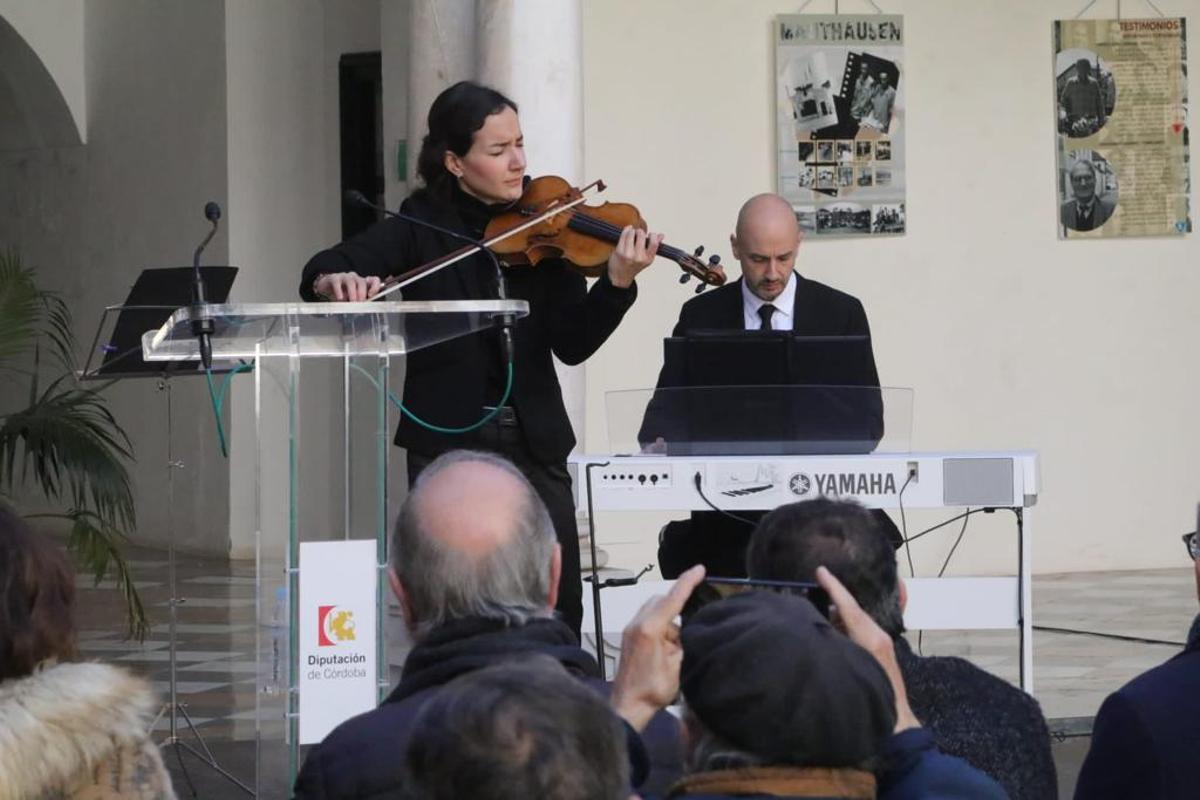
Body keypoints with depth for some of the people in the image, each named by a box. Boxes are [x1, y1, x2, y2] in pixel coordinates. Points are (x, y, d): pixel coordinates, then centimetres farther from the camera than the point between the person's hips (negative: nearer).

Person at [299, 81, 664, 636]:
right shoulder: (424, 226, 1)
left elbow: (572, 345, -3)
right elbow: (320, 271, -10)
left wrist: (618, 283, -20)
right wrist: (334, 280, -34)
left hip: (533, 443, 2)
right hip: (448, 443, -2)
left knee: (559, 611, -3)